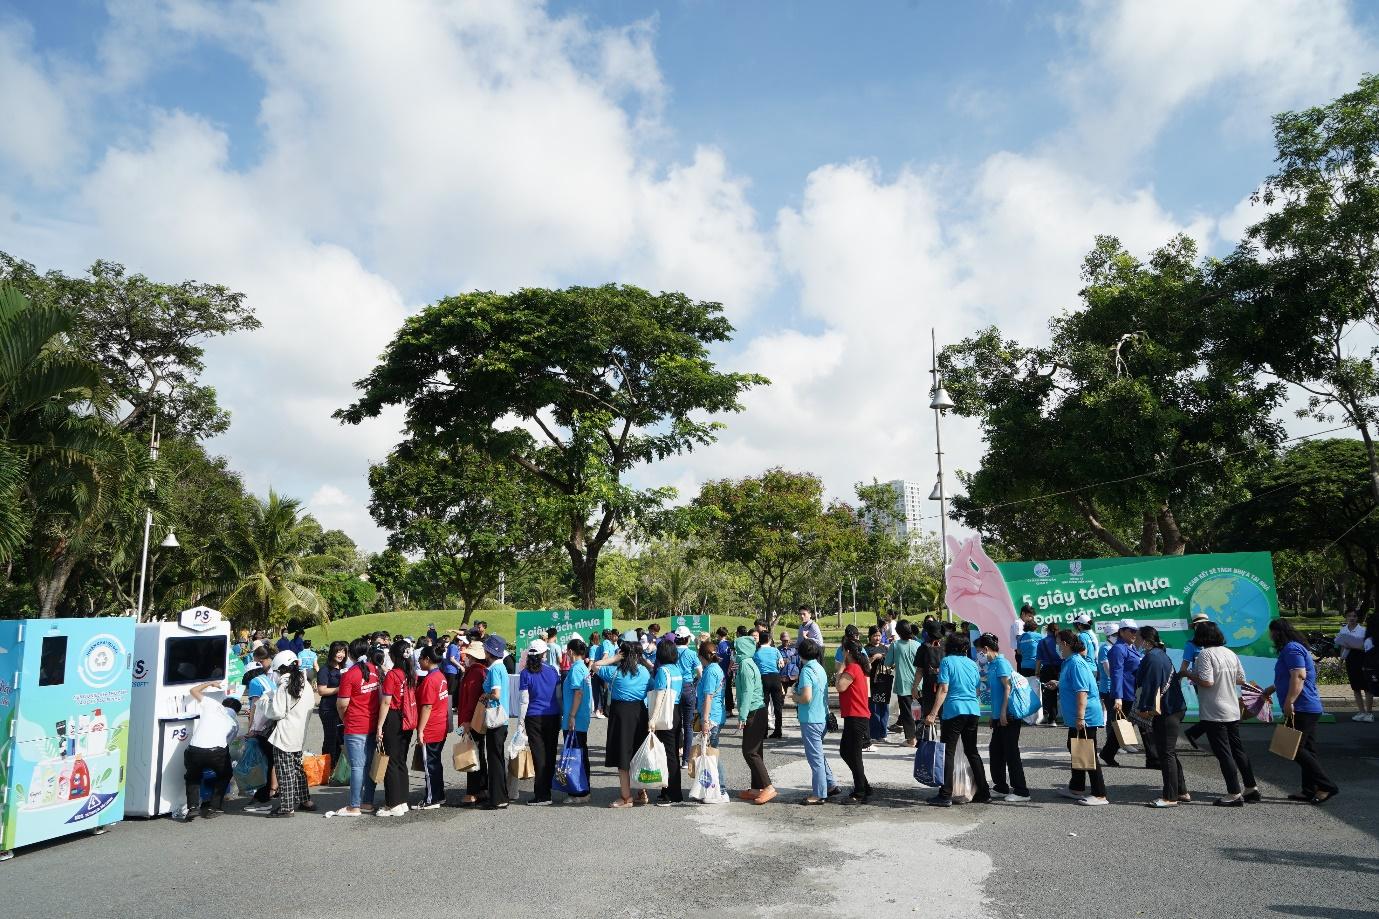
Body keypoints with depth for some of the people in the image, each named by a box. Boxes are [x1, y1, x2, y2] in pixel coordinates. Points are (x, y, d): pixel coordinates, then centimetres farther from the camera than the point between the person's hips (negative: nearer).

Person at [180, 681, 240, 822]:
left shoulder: (213, 704, 23)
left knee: (192, 776, 31)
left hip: (194, 751, 1)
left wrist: (211, 683, 50)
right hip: (217, 752, -1)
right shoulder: (235, 721, 24)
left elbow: (194, 690, 35)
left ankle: (192, 807, 11)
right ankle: (214, 807, 19)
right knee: (225, 774, 30)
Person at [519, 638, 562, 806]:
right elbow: (559, 695, 5)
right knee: (550, 754, 11)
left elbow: (524, 701, -8)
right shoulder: (553, 670, 0)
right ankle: (546, 790, 20)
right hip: (553, 717, 2)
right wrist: (561, 715, 14)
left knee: (539, 755, 1)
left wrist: (521, 721, -1)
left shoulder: (526, 673, -7)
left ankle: (542, 795, 3)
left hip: (534, 718, -2)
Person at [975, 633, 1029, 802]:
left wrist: (1003, 712, -21)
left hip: (1008, 715, -10)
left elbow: (1008, 688, -18)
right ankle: (1000, 786, 24)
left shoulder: (1001, 663, -12)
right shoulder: (991, 664, 15)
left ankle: (1021, 791, 1)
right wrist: (993, 715, 24)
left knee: (1011, 752, -5)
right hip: (999, 716, 10)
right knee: (995, 750, 14)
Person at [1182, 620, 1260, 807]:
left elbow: (1207, 682, -23)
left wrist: (1190, 675, -7)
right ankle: (1251, 789, 25)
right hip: (1233, 711, 8)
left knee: (1223, 753, -1)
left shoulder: (1205, 654, -16)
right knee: (1238, 749, 17)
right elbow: (1241, 680, 12)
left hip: (1214, 713, -8)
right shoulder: (1230, 653, 7)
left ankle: (1234, 794, 2)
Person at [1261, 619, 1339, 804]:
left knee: (1295, 750, -9)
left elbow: (1299, 676, -24)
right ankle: (1310, 790, 15)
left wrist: (1289, 702, -26)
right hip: (1310, 709, 11)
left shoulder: (1291, 649, -13)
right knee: (1307, 751, 12)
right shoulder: (1296, 647, 20)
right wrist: (1271, 689, 40)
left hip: (1300, 709, -11)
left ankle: (1327, 786, -8)